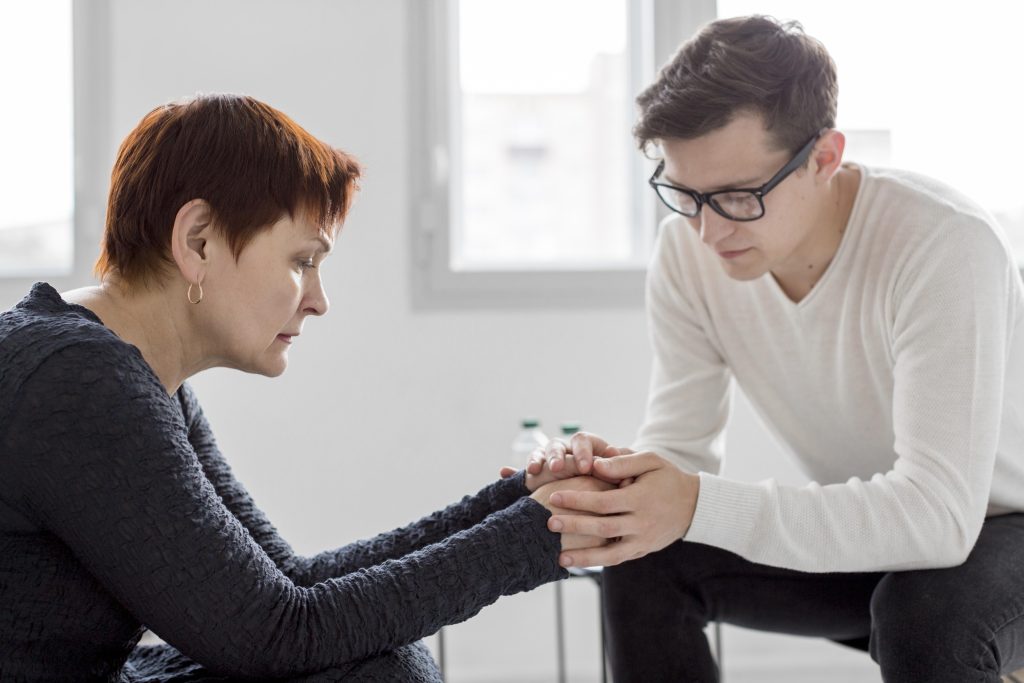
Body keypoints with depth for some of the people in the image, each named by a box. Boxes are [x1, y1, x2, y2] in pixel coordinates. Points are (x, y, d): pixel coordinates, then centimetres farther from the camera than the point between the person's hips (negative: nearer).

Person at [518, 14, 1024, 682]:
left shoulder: (946, 246, -31)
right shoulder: (689, 249, -14)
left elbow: (938, 510, -37)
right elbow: (681, 451, -9)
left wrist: (700, 507, -46)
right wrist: (613, 478, -34)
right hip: (857, 532, 5)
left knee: (927, 613, -36)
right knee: (645, 562, -17)